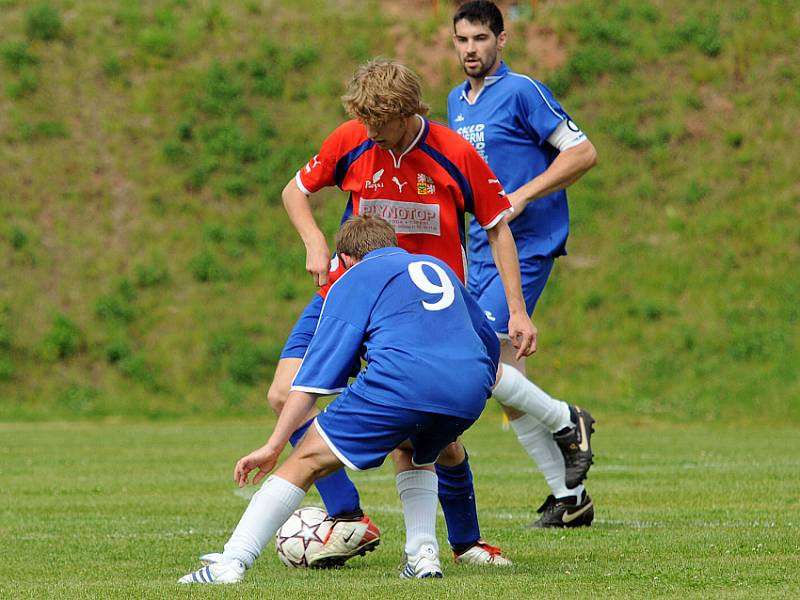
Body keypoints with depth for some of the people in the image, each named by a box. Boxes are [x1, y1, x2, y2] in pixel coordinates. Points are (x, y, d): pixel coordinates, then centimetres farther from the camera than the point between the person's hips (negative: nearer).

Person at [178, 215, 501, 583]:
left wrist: (274, 445, 8)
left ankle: (232, 562, -5)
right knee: (415, 452, 36)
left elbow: (316, 374, 11)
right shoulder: (438, 267, 35)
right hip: (472, 388, 5)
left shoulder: (353, 280, 19)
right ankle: (423, 553, 18)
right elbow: (489, 343, 41)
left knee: (307, 461, 5)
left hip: (400, 380, -5)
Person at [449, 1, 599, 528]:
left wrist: (521, 197, -17)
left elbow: (583, 153, -13)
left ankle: (566, 422, 3)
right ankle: (570, 498, 12)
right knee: (505, 380, 5)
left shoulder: (522, 92, -9)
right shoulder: (457, 102, 15)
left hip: (525, 248, -8)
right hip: (483, 251, 8)